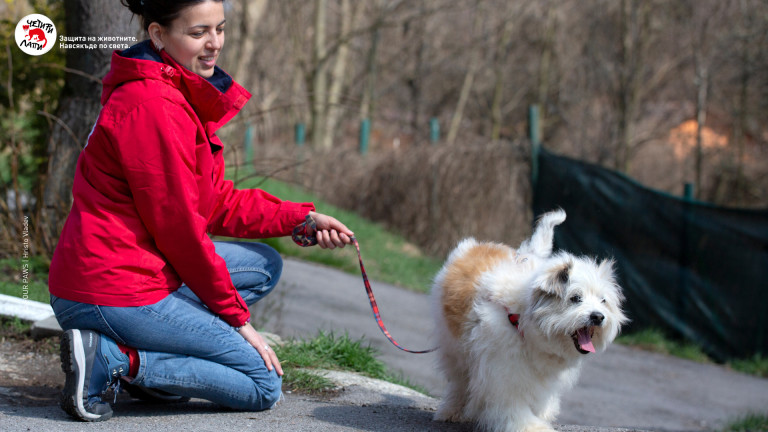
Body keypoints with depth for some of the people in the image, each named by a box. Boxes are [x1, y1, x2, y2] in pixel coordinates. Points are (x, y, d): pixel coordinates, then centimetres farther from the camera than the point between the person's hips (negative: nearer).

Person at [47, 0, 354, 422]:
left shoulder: (185, 95, 13)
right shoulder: (152, 104, -19)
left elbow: (218, 201, 15)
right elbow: (177, 225, -16)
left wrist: (302, 219, 3)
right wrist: (235, 317, -7)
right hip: (113, 294, -10)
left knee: (263, 265, 18)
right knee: (264, 385, -1)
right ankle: (114, 359, -9)